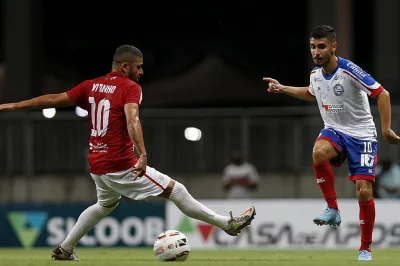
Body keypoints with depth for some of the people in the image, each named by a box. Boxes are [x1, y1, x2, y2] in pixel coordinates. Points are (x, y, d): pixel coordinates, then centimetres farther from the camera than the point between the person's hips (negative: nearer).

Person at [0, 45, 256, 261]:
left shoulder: (91, 85, 8)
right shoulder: (130, 87, -10)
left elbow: (55, 99, 12)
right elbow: (132, 120, -27)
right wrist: (142, 154, -38)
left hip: (97, 167, 7)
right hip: (122, 166, -7)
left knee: (106, 204, 33)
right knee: (176, 190, -2)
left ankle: (65, 249, 32)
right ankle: (228, 223, -2)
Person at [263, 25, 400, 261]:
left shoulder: (349, 71, -21)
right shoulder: (316, 74, 0)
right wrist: (283, 89, 18)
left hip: (361, 135, -4)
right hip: (334, 131, 4)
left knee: (364, 192, -10)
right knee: (319, 152, -33)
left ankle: (366, 248, 7)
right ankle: (333, 209, -17)